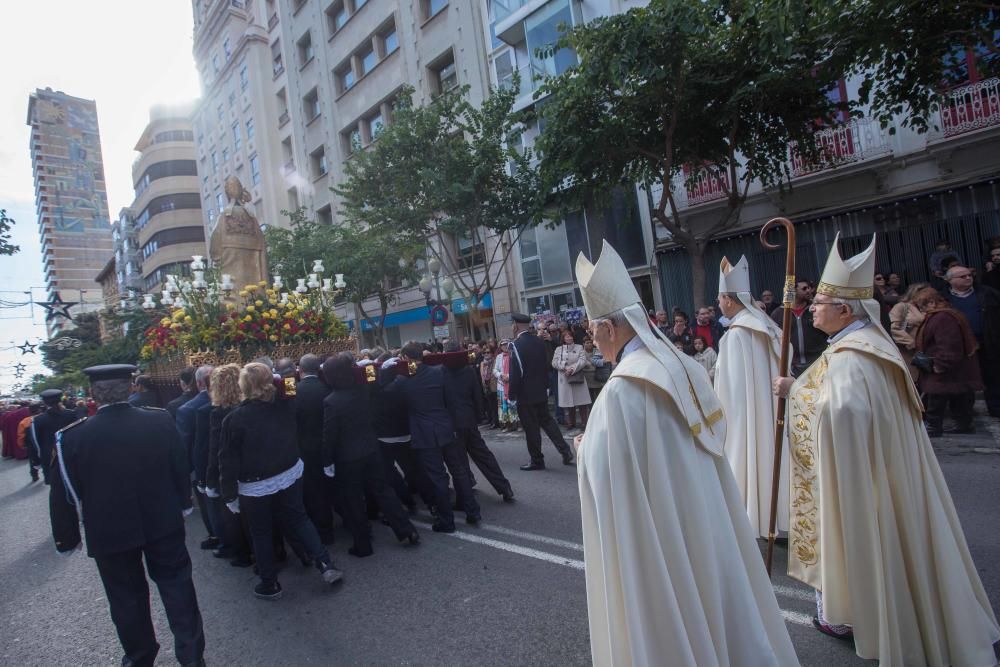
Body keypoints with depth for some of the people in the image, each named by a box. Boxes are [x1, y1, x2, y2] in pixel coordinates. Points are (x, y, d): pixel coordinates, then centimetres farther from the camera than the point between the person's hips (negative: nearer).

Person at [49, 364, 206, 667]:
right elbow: (181, 467, -1)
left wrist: (66, 538, 7)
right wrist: (182, 504, 16)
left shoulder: (72, 437, -17)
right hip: (164, 523, 1)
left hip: (110, 532, 0)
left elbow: (64, 494, -8)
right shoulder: (161, 420, -13)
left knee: (127, 597, 18)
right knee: (176, 585, 14)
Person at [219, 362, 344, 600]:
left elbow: (229, 460, -13)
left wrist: (229, 495, -6)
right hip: (290, 475, 3)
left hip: (255, 485, -3)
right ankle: (325, 565, 12)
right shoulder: (285, 407, -9)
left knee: (261, 533, 13)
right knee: (298, 519, 18)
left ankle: (269, 584, 25)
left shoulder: (234, 418, -18)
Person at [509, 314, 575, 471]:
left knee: (531, 428, 3)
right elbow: (548, 365, 8)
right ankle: (565, 450, 13)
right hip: (541, 391, 7)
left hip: (525, 394, -7)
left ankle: (537, 460, 12)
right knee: (547, 420, 18)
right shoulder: (540, 342, 3)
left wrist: (512, 395, -12)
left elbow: (516, 373, -19)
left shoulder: (516, 345, -17)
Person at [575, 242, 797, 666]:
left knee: (671, 622, 11)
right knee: (713, 600, 23)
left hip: (660, 528, -8)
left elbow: (607, 475, -22)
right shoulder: (682, 364, 1)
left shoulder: (622, 388, -24)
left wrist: (586, 449, -1)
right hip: (705, 516, 8)